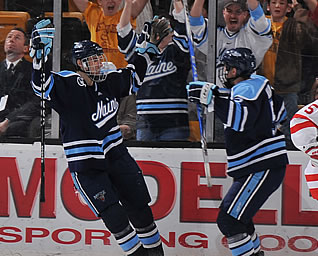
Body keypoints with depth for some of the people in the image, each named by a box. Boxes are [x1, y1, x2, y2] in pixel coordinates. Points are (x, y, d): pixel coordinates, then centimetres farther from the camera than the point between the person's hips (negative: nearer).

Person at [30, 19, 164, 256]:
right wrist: (41, 54, -45)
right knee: (114, 216, -11)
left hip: (115, 155, 5)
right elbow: (42, 85, -34)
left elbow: (132, 76, 19)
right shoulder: (67, 86, -16)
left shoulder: (109, 80, 1)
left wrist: (146, 51, 13)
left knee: (140, 207, 9)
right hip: (85, 165, -5)